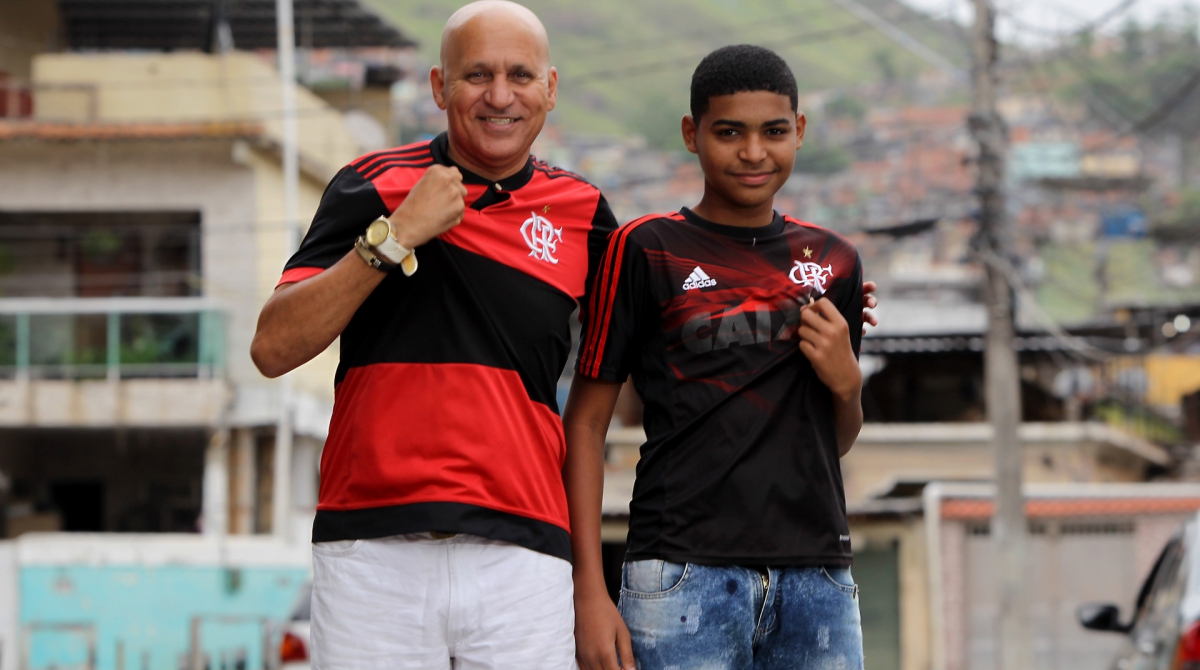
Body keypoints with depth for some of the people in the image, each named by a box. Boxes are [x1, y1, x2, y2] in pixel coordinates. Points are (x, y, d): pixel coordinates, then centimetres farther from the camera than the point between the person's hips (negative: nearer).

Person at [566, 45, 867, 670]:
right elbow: (586, 423, 1)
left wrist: (846, 381, 1)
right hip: (684, 572, -4)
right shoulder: (645, 249, 1)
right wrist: (588, 590, -7)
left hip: (817, 577, 4)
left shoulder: (833, 261, 14)